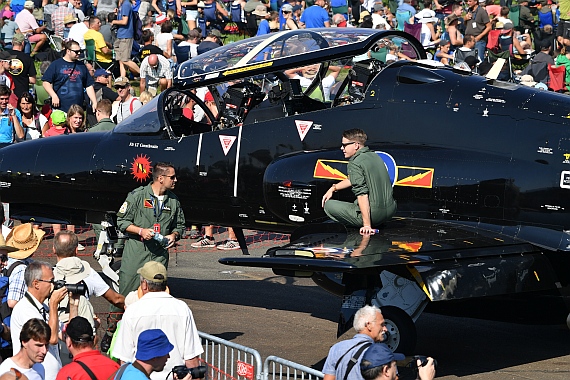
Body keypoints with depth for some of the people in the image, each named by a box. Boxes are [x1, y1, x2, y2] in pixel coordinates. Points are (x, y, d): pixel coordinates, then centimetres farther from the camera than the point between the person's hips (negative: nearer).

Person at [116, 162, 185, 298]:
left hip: (160, 255, 4)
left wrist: (174, 235, -1)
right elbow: (121, 221, -2)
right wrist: (141, 231, -15)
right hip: (135, 254, -4)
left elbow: (179, 225, 21)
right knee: (126, 296, -4)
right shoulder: (137, 195, -5)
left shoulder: (173, 200, 9)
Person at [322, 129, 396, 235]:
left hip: (374, 214, -9)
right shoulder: (374, 156, 12)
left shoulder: (355, 164, -15)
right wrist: (333, 188, 28)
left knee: (328, 205, 7)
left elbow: (362, 195, -22)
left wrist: (367, 225, -24)